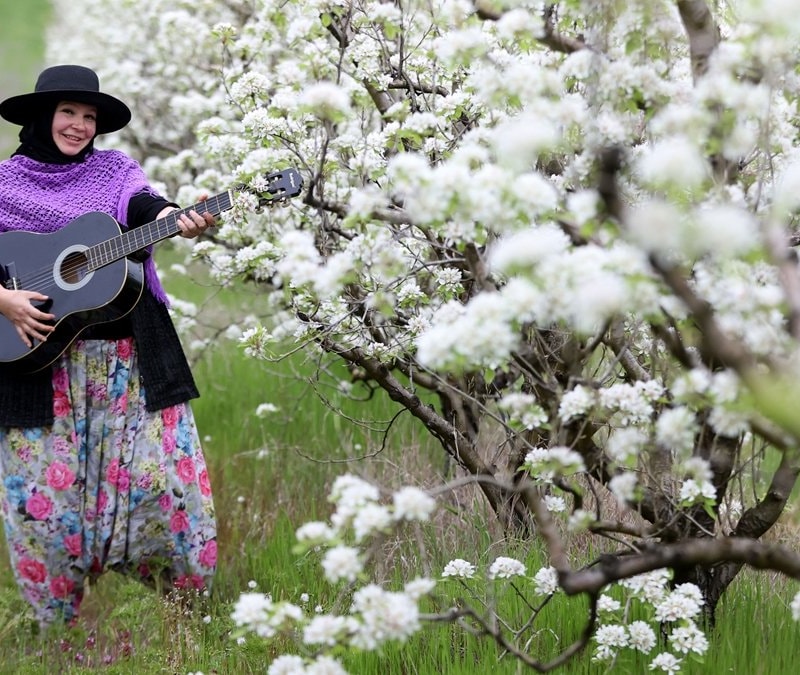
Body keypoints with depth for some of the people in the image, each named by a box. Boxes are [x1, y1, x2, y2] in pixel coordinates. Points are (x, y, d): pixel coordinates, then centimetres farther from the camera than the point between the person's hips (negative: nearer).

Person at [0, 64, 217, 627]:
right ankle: (58, 622, 15)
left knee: (164, 471, 0)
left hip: (129, 359, 1)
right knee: (46, 490, 1)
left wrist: (179, 221, -34)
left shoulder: (115, 170, 8)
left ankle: (188, 601, 18)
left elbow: (143, 204, -13)